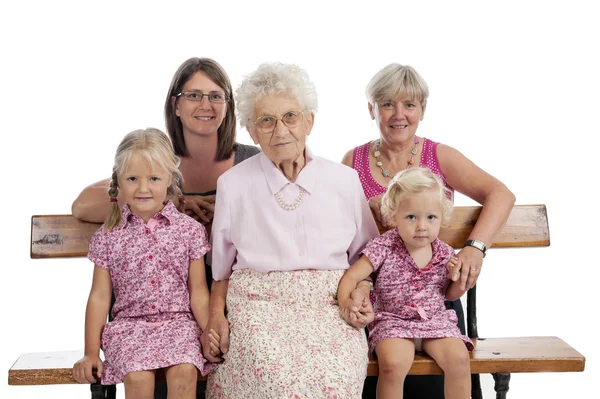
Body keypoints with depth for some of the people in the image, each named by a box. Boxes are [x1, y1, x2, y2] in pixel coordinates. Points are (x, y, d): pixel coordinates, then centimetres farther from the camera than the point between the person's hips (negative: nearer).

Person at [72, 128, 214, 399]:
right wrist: (91, 352, 3)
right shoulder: (108, 236, 4)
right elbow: (99, 296, 6)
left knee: (185, 371, -30)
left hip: (178, 322, 0)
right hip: (129, 324, 0)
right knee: (138, 376, -29)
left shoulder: (190, 230, 3)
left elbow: (198, 292, 5)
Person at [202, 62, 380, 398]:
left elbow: (365, 253, 18)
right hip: (258, 305, -1)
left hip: (329, 307, 1)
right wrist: (216, 314, 1)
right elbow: (222, 267, 16)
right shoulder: (233, 185, 7)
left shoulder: (344, 180, 9)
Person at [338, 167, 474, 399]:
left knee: (459, 359, -22)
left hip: (436, 321, 3)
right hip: (393, 321, -3)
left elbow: (450, 294, 18)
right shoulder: (383, 248, -8)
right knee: (392, 365, -30)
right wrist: (345, 302, -29)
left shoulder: (444, 254, 3)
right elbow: (351, 277, -10)